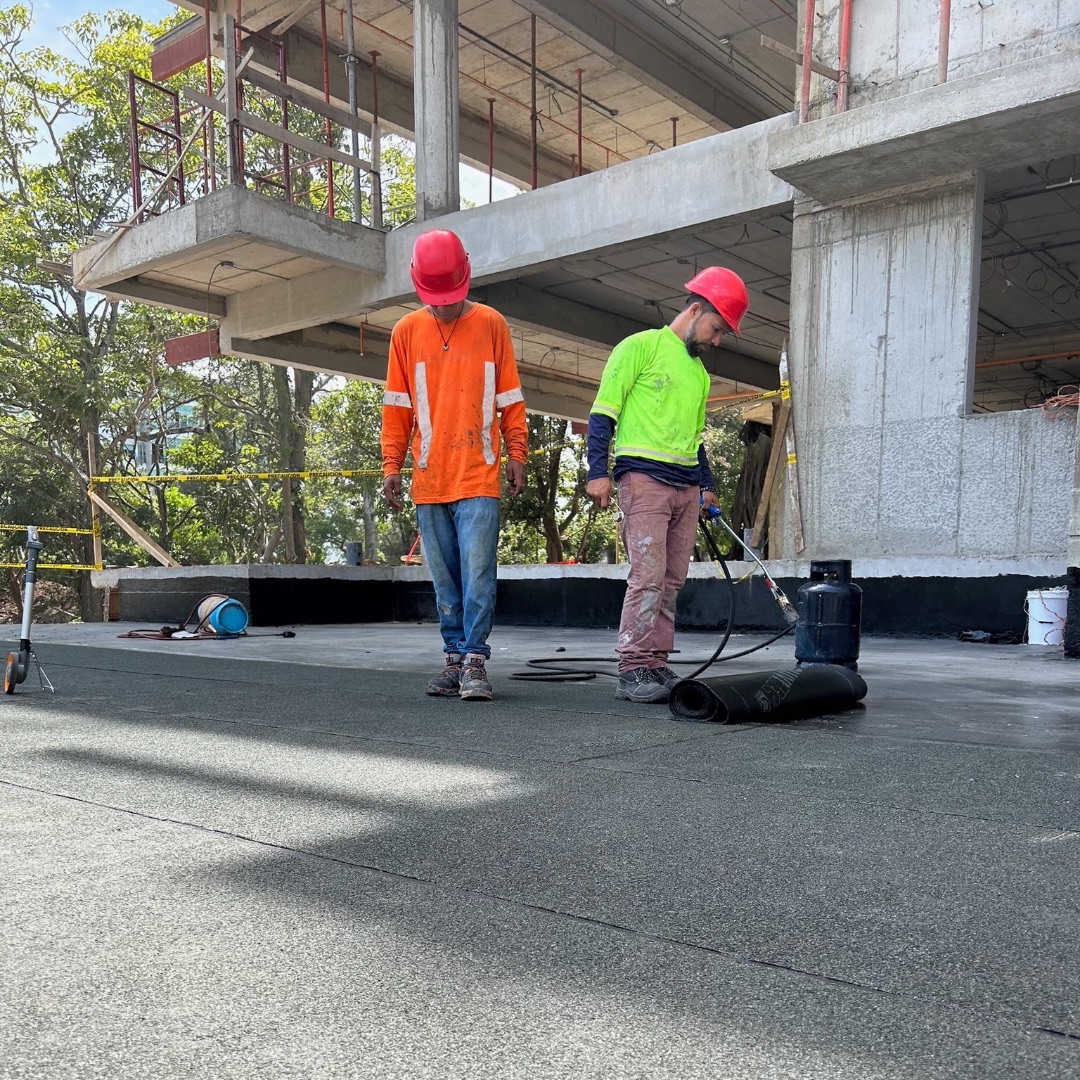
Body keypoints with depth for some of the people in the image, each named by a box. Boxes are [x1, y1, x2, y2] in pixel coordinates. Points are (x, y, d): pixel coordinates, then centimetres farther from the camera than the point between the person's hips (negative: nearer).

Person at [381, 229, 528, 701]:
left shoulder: (491, 324, 5)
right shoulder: (406, 331, 9)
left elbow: (510, 398, 8)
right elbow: (396, 406, 11)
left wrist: (516, 454, 4)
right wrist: (392, 465, 6)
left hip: (478, 478, -2)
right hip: (428, 481, 2)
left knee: (477, 573, -8)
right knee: (445, 579, 8)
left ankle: (475, 661, -2)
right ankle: (455, 657, 17)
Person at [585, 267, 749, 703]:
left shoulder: (699, 373, 24)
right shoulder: (640, 347, 1)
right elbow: (603, 411, -5)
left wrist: (707, 485, 22)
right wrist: (597, 471, -14)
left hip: (686, 487, 8)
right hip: (643, 476, -8)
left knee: (671, 581, 5)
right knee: (648, 575, -14)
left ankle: (656, 666, 10)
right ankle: (632, 671, -11)